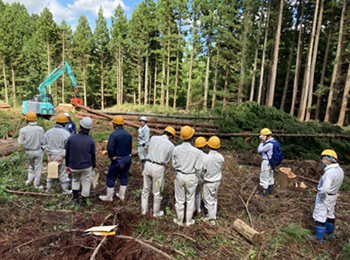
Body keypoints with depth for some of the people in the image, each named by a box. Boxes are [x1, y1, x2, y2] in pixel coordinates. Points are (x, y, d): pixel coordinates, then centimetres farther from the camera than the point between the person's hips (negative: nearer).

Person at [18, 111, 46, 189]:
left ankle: (29, 180, 30)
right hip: (38, 151, -2)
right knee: (37, 168, 11)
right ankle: (37, 185, 21)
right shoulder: (40, 129, -17)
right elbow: (43, 142, -13)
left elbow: (21, 142, -7)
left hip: (28, 151, 2)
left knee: (31, 166, 28)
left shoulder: (23, 130, -13)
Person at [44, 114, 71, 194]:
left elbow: (46, 146, 0)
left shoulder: (48, 132, 3)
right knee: (63, 173, 6)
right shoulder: (66, 133, -12)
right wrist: (61, 157, -12)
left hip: (51, 156, 4)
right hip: (62, 157, -4)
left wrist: (48, 156, -1)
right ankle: (65, 190, 16)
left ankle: (48, 189, 29)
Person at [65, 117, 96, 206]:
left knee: (75, 180, 26)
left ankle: (75, 197, 24)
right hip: (86, 167, -1)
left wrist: (67, 165, 13)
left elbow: (67, 153, 1)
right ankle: (83, 201, 21)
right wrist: (94, 166, 16)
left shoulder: (71, 138, -8)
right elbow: (93, 155, 1)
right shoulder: (91, 141, -9)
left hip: (73, 166, 2)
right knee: (86, 183, 14)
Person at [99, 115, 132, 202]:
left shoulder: (113, 135, -18)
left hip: (117, 160, -6)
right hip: (127, 158, 7)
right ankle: (122, 195, 30)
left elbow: (109, 148, -25)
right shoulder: (128, 134, 3)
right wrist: (127, 156, 17)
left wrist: (112, 157, -10)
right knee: (124, 176, 18)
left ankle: (109, 197, 22)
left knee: (111, 178, 9)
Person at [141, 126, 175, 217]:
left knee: (146, 189, 21)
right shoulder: (171, 145, -6)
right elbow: (167, 160, 2)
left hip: (148, 164, 3)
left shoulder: (153, 138, 0)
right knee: (157, 192, 14)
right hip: (158, 168, -3)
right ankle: (156, 212, 31)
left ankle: (144, 209, 35)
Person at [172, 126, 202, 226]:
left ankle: (179, 220, 30)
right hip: (191, 177, -1)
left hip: (180, 176, 1)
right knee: (190, 199, 16)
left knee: (179, 199, 16)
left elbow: (174, 164, -2)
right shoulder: (196, 151, -16)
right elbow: (197, 168, -8)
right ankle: (189, 221, 30)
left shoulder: (176, 149, -12)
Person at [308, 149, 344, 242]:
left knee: (320, 217, 6)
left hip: (325, 197, -9)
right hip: (333, 195, 9)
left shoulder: (329, 172, -32)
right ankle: (329, 232, 46)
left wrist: (321, 194, -19)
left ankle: (319, 237, 18)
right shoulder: (340, 170, -3)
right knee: (330, 214, 26)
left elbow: (325, 189, -38)